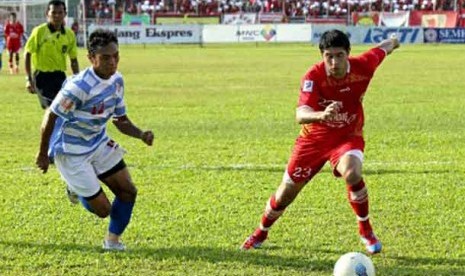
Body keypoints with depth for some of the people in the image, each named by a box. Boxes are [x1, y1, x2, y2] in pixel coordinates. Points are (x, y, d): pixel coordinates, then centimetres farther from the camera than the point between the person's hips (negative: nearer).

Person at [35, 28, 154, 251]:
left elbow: (121, 120, 6)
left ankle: (113, 240, 22)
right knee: (103, 210, -5)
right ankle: (76, 188, 28)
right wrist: (43, 153, -12)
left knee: (128, 191, 1)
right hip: (72, 153, -7)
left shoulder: (117, 81, -3)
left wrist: (141, 135, -14)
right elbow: (50, 116, -20)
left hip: (99, 143, 7)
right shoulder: (79, 86, -29)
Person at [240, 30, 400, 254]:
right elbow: (300, 115, -42)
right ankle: (260, 233, 37)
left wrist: (392, 42, 28)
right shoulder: (314, 76, -28)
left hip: (347, 137, 0)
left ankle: (366, 232, -9)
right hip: (314, 139, 0)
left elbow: (383, 49, 3)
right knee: (286, 193, 8)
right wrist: (321, 115, -65)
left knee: (352, 174, -32)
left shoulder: (363, 67, -21)